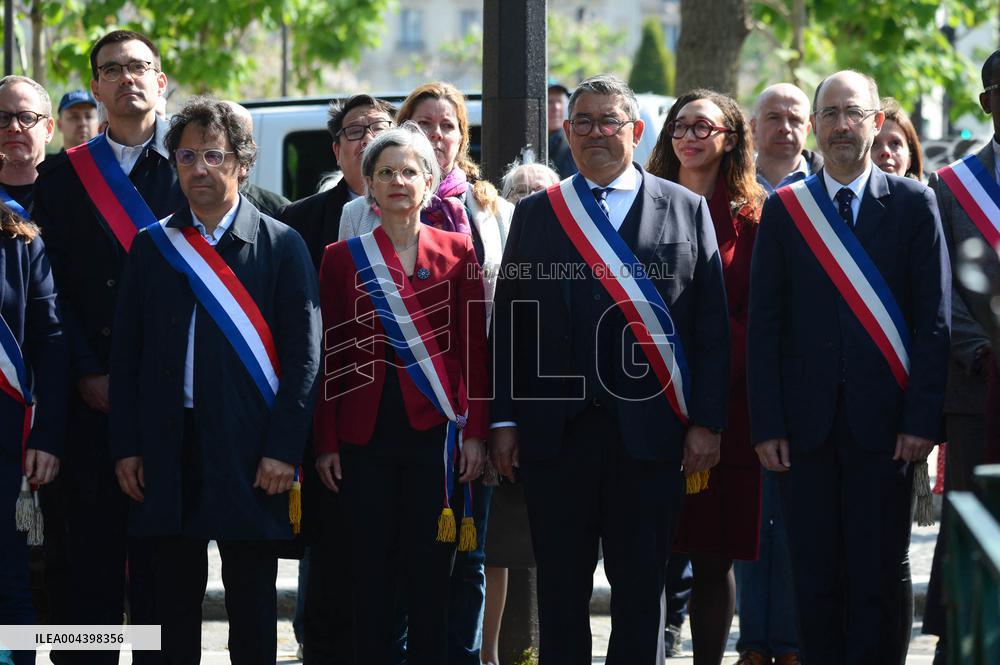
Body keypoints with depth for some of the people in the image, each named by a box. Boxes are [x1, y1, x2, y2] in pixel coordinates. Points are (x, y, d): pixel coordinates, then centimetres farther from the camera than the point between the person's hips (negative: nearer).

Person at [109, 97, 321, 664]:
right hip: (169, 449, 3)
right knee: (174, 601, 6)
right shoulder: (152, 247, 10)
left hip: (249, 452, -2)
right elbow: (127, 354, 10)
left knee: (252, 604, 2)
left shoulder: (282, 246, 2)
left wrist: (283, 448, -10)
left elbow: (304, 356, -2)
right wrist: (127, 446, 2)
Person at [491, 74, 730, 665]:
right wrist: (504, 420, 1)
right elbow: (508, 324, 8)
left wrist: (707, 422, -4)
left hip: (650, 431, -1)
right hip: (555, 431, 1)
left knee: (641, 589, 4)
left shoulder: (687, 210, 7)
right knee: (561, 587, 5)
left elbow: (712, 327, 3)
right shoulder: (536, 213, 10)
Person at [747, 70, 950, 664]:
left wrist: (922, 418, -8)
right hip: (807, 421, 1)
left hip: (884, 423, -1)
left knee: (879, 579, 1)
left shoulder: (915, 203, 4)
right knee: (815, 581, 5)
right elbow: (764, 324, 5)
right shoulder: (784, 209, 8)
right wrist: (767, 424, -3)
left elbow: (935, 320, 0)